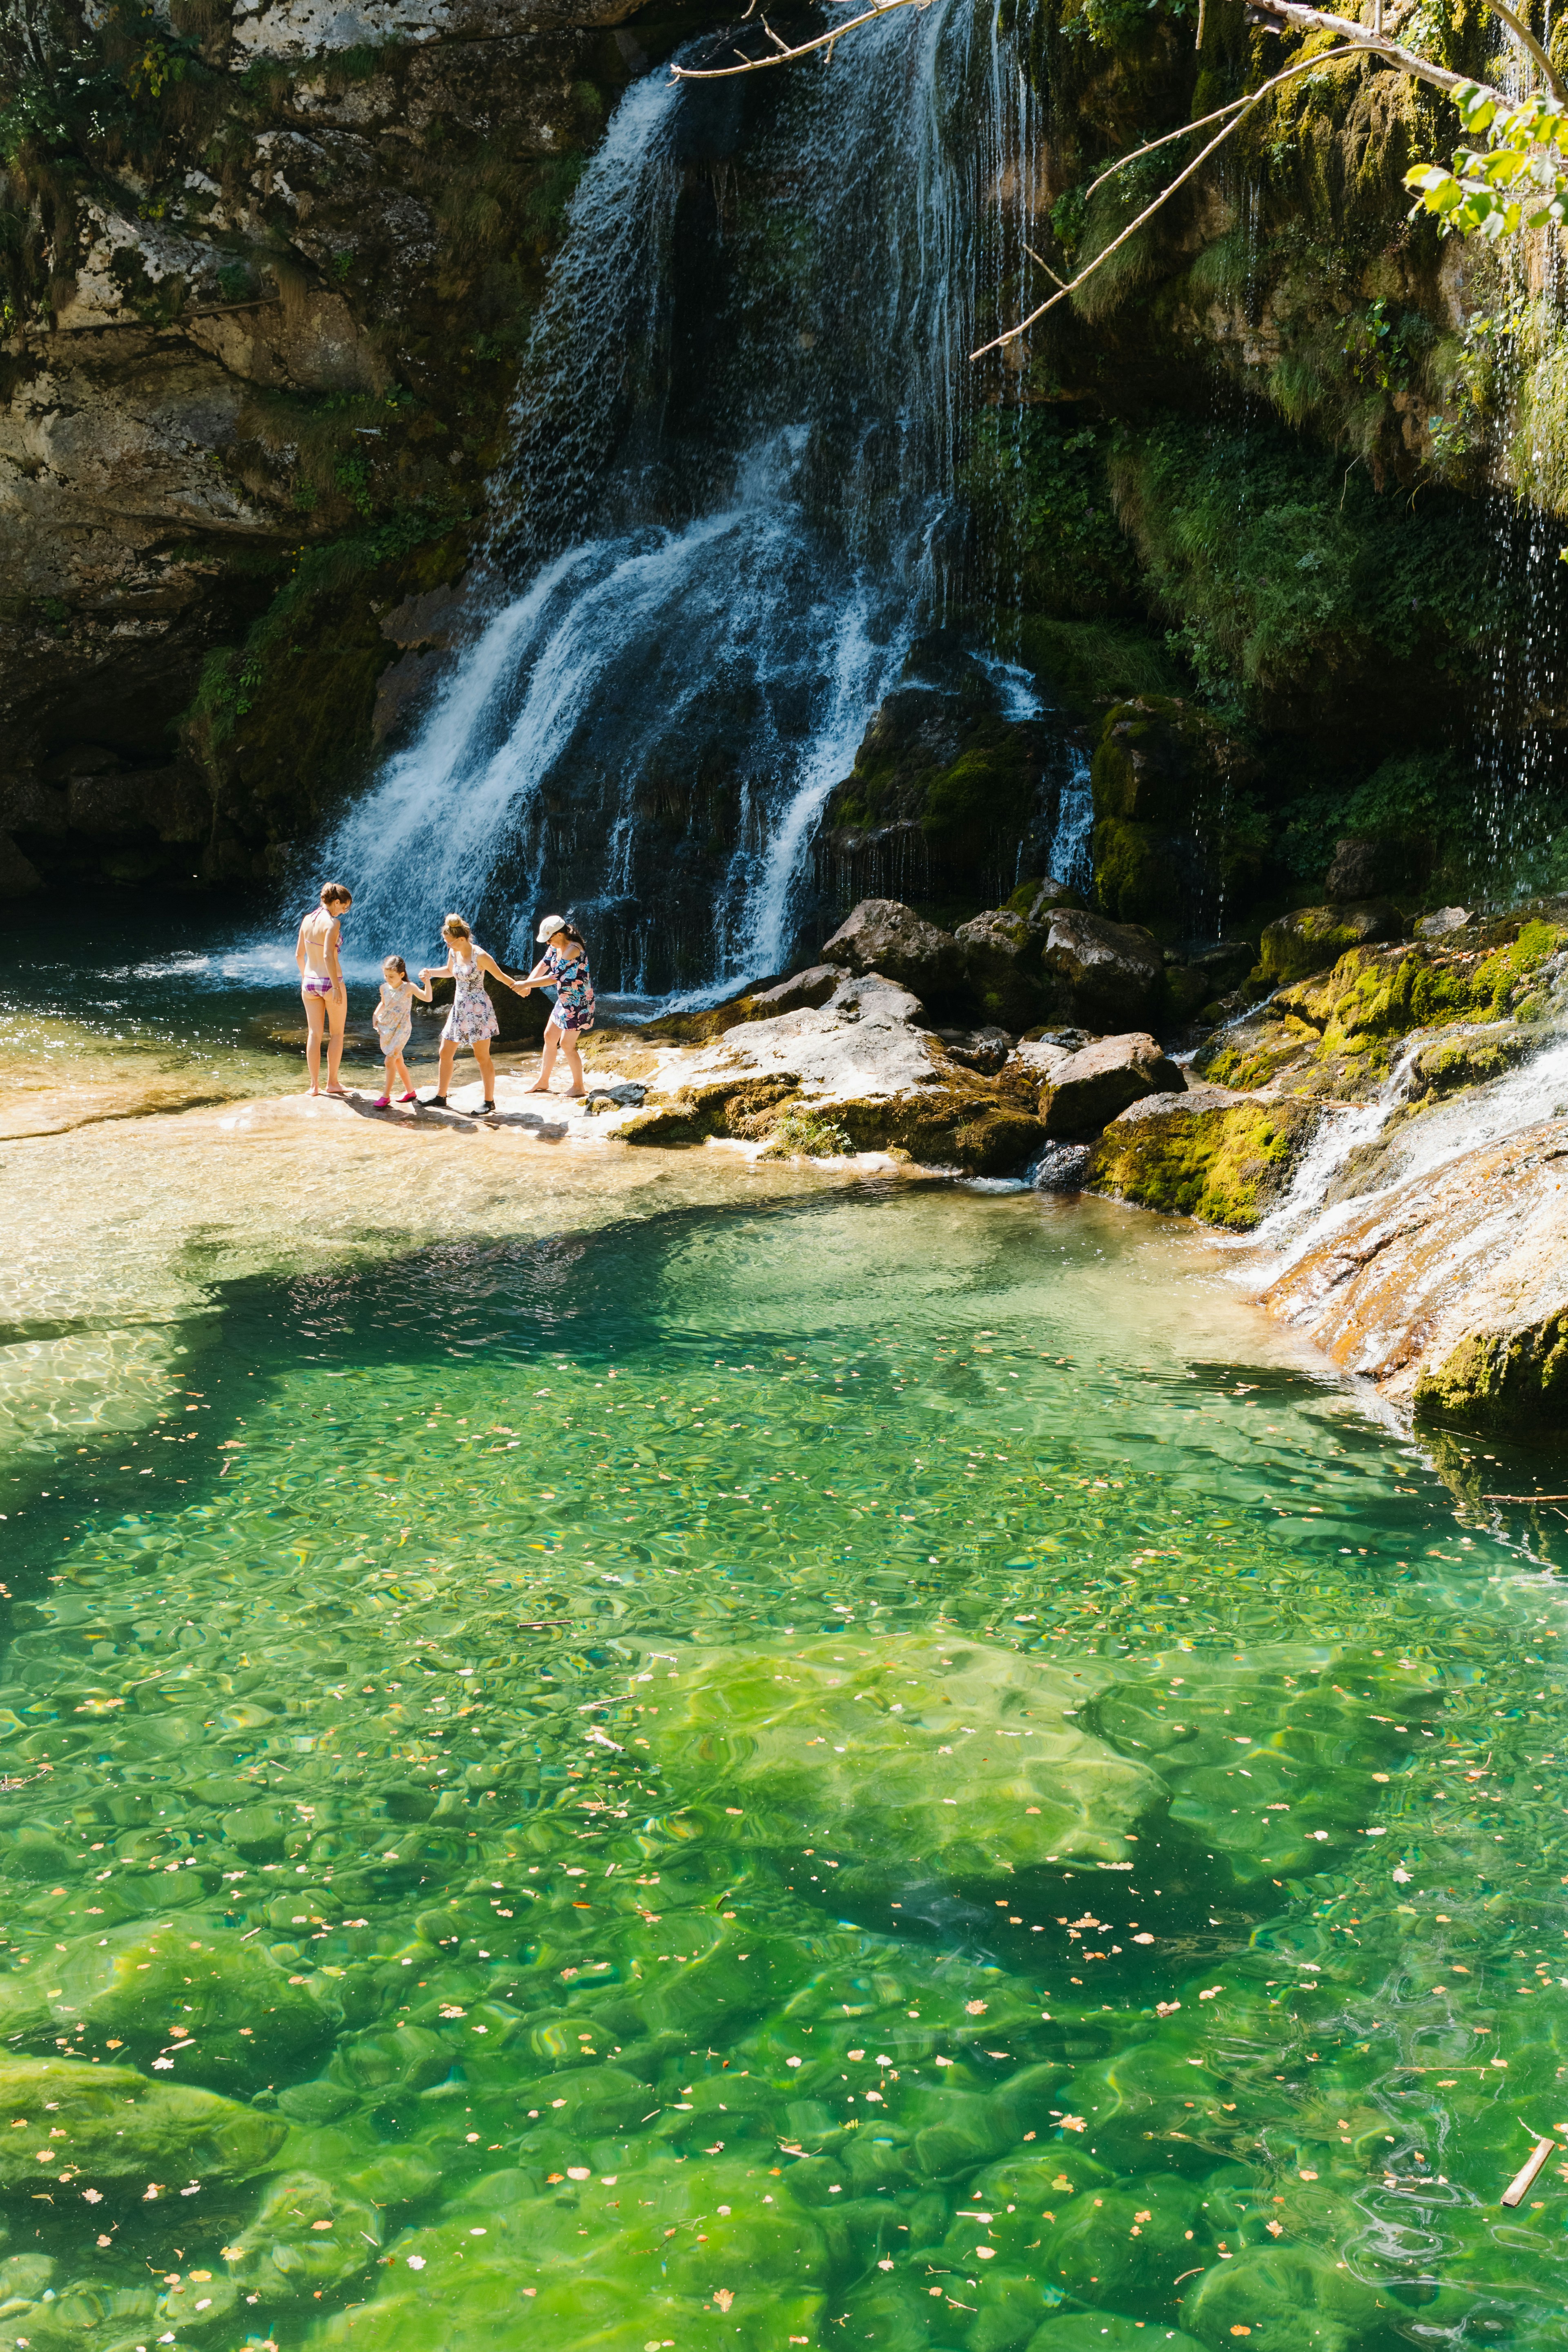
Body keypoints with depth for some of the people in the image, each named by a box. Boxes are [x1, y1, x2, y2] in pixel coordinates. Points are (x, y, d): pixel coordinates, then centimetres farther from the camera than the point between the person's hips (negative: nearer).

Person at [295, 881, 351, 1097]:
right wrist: (336, 987, -20)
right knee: (336, 1034, 10)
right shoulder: (333, 922, -15)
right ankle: (332, 1082, 13)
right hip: (330, 982, -6)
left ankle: (314, 1085, 10)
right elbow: (328, 956, -22)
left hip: (310, 982, 6)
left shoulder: (307, 919, 5)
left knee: (314, 1034, 9)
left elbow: (299, 954, 10)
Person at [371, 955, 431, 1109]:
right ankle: (410, 1092, 28)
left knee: (390, 1061, -14)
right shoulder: (384, 988, 1)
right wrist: (376, 1014, 4)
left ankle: (386, 1096, -8)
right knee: (398, 1061, 14)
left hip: (401, 1029, -6)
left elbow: (427, 998, -24)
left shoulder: (408, 988, -14)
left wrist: (427, 982, -36)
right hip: (386, 1028, 6)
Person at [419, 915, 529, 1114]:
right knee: (445, 1053, 10)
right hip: (459, 1009, 8)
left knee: (482, 1057, -2)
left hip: (478, 1010, -8)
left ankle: (490, 1101, 7)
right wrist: (430, 973, 11)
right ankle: (441, 1097, 21)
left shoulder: (480, 956, -18)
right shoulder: (454, 953, 3)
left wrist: (517, 986, -30)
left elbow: (500, 975, -14)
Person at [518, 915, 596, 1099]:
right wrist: (528, 984, -12)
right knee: (550, 1037, 16)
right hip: (564, 1000, 10)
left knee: (567, 1045, -4)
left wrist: (526, 984, -25)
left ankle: (579, 1087, 11)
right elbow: (543, 965, 6)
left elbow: (554, 978, -30)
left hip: (578, 1003, -10)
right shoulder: (556, 946, 1)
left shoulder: (573, 950, -28)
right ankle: (543, 1082, 28)